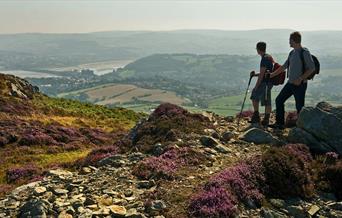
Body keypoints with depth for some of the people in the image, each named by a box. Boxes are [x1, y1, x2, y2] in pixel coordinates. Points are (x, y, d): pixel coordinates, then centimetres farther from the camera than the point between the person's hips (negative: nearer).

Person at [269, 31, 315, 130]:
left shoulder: (304, 52, -12)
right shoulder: (292, 53, 12)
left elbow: (312, 68, -15)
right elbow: (284, 66, 21)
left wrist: (300, 79, -21)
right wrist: (272, 74, 19)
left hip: (300, 84, -8)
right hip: (290, 83, 8)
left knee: (299, 107, -2)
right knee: (279, 100, 8)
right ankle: (280, 123, 15)